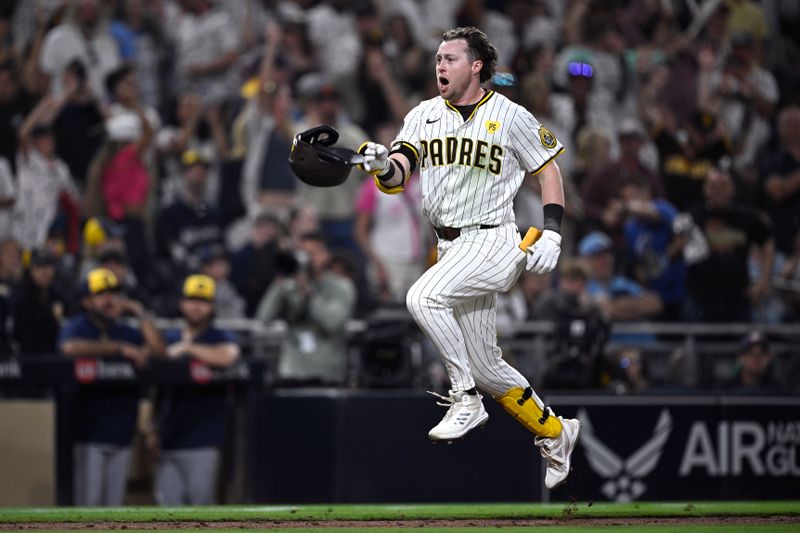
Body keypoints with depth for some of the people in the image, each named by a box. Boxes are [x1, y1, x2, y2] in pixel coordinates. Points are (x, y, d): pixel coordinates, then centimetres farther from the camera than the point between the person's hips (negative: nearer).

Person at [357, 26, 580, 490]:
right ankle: (555, 433, 30)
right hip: (452, 249, 6)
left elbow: (549, 170, 4)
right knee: (486, 367, 11)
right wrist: (383, 165, -25)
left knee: (423, 297, -30)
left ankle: (466, 399, -19)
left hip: (493, 243, -6)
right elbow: (397, 177, -1)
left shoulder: (510, 116, -4)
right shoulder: (424, 116, 8)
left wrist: (552, 234, -6)